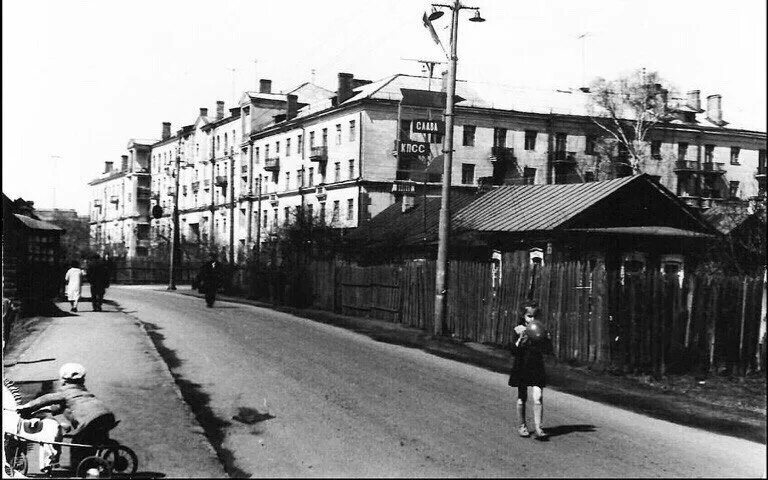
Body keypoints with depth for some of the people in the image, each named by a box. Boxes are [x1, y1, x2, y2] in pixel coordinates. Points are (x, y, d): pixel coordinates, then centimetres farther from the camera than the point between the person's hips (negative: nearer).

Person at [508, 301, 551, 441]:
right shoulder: (519, 330, -4)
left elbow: (547, 349, -3)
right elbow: (513, 351, -11)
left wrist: (542, 336, -18)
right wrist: (520, 338, -24)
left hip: (537, 367, 1)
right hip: (521, 366, -1)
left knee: (538, 397, -11)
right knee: (522, 398, 9)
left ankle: (538, 428, -9)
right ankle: (521, 426, 24)